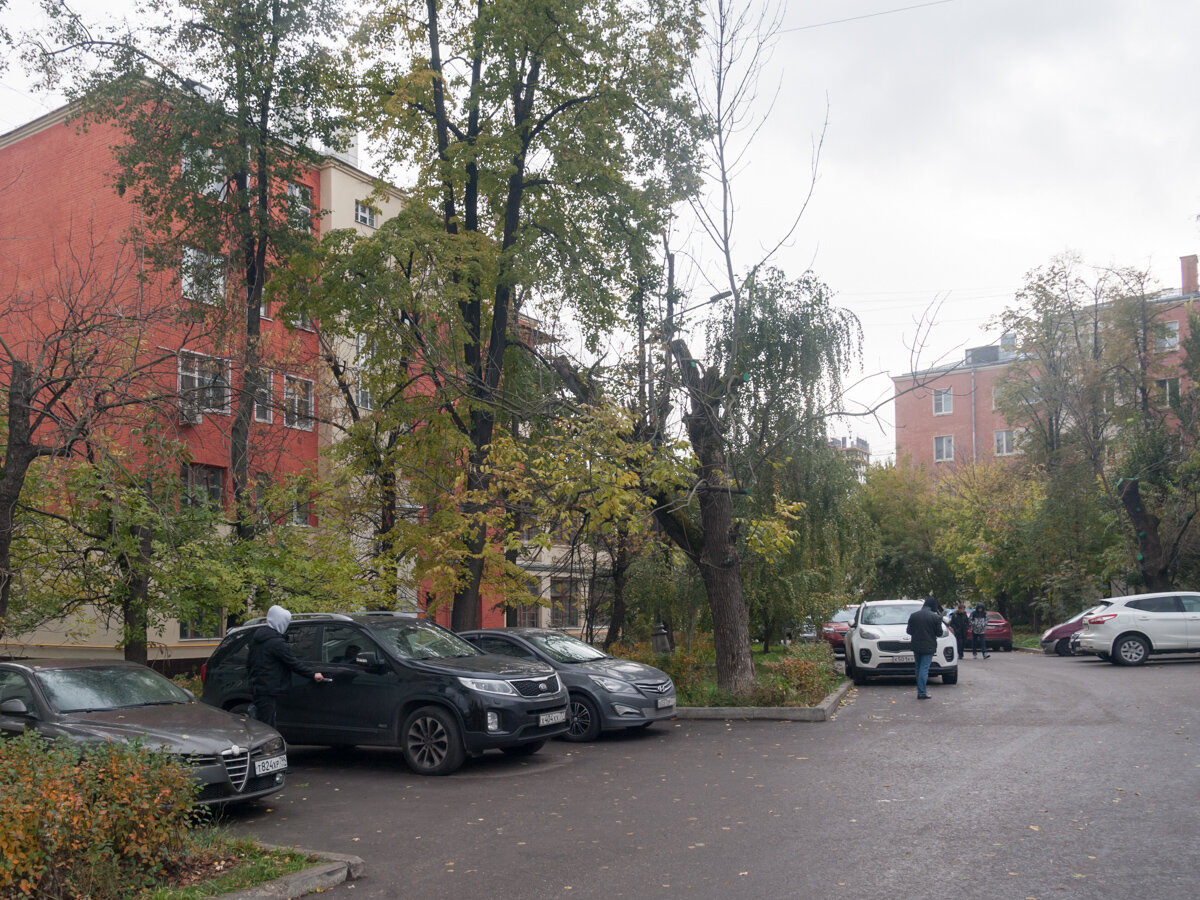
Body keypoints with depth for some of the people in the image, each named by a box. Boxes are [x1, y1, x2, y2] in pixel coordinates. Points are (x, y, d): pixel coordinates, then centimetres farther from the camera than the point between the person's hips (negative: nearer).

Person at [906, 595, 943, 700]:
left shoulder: (913, 616, 2)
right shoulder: (935, 617, -10)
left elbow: (908, 631, 6)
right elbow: (939, 633, -5)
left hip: (916, 646, 4)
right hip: (928, 647, -4)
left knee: (918, 668, 16)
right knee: (924, 669, -5)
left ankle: (920, 690, 22)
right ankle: (922, 692, -10)